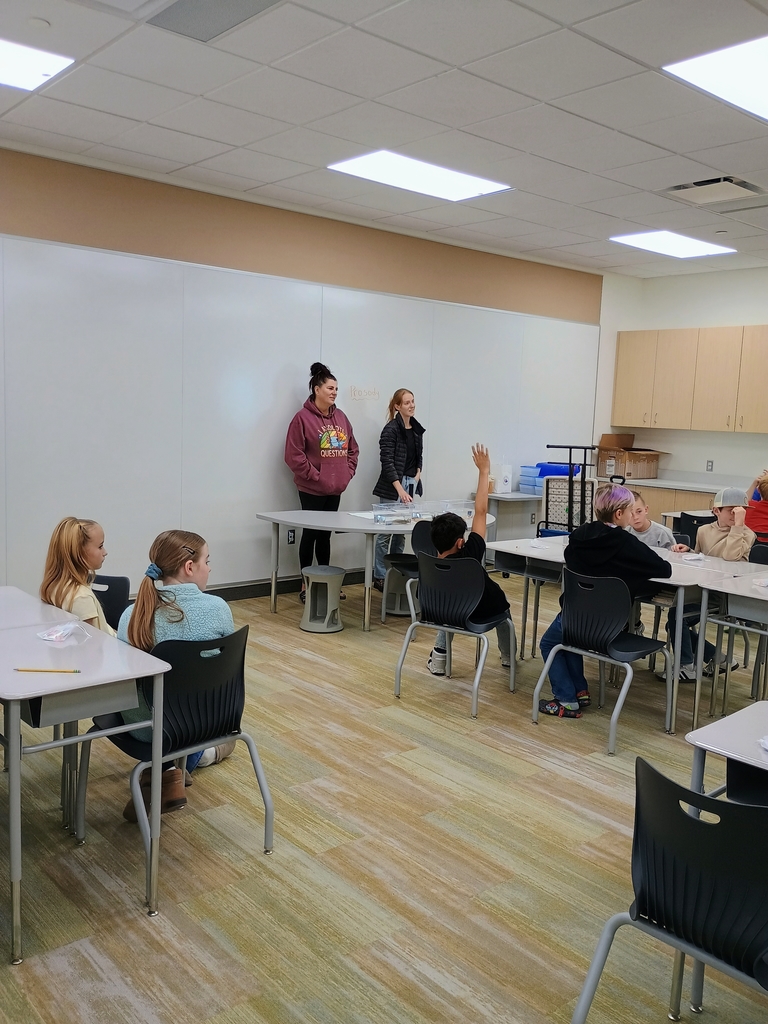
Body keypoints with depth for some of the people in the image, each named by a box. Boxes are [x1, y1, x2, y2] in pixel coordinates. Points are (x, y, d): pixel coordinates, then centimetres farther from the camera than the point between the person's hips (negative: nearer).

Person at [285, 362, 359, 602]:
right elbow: (294, 456, -14)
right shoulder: (303, 417, -11)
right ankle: (306, 585, 14)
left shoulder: (340, 417, 8)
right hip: (312, 489, -6)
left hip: (335, 489, 6)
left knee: (325, 534, 14)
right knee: (311, 534, 3)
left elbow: (352, 449, 16)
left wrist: (347, 474, 4)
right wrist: (317, 477, -14)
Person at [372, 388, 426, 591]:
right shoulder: (391, 429, -11)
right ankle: (379, 577, 6)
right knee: (386, 530, -2)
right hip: (392, 486, -7)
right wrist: (399, 488, -21)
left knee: (402, 530, 10)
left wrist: (418, 474, 3)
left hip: (410, 483, 7)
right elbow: (387, 461, -15)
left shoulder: (417, 428, 11)